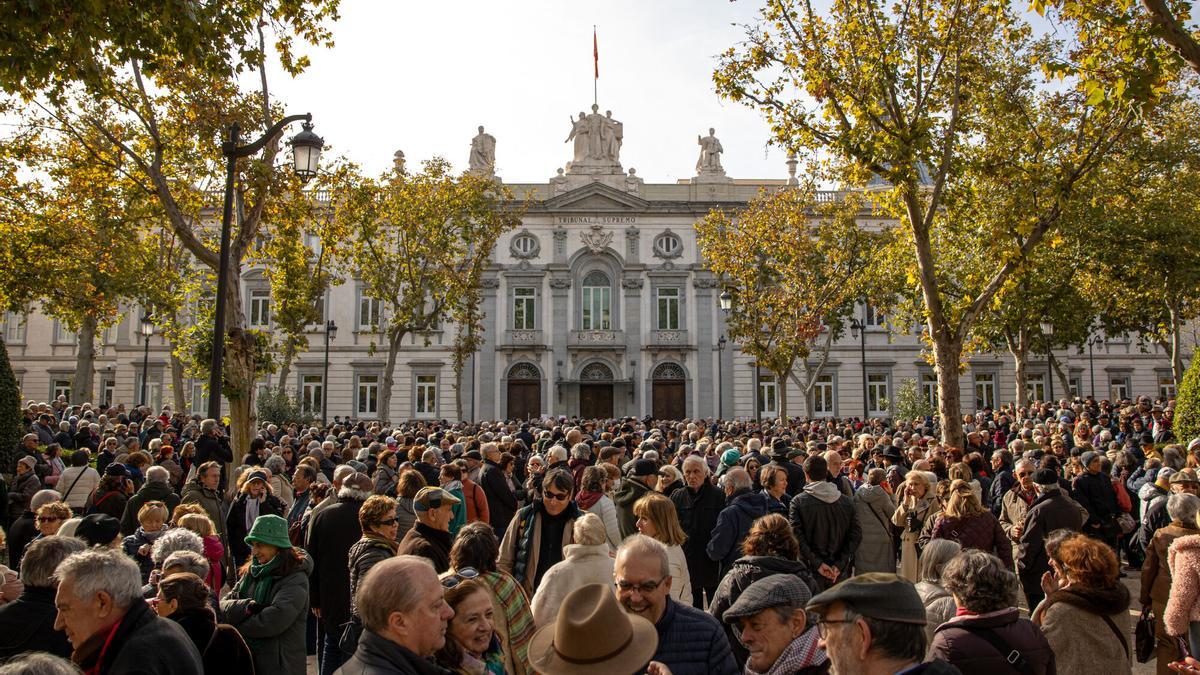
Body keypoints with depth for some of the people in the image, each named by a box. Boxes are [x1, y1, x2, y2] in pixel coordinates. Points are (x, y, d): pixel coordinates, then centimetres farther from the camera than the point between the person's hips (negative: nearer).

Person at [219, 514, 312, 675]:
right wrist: (247, 607, -20)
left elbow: (275, 620, -23)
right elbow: (223, 606, 1)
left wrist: (236, 627, -10)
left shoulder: (295, 579, -14)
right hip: (245, 660, 6)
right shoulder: (250, 573, 9)